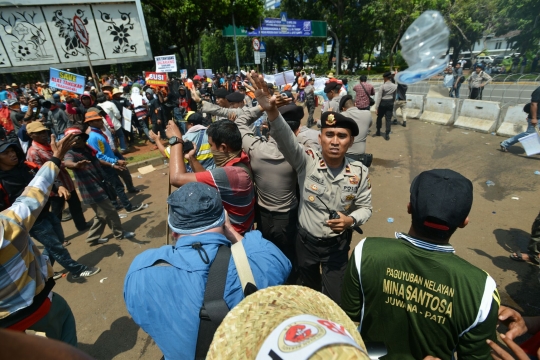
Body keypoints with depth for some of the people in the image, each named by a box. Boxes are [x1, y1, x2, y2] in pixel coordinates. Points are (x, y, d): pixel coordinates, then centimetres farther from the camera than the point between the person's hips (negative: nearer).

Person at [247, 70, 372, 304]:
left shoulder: (359, 172, -15)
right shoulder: (307, 162, -20)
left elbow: (365, 207, -3)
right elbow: (286, 140, -38)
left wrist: (350, 220, -24)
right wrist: (272, 111, -56)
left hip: (337, 244, 0)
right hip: (306, 240, 1)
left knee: (334, 298, 17)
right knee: (308, 291, 27)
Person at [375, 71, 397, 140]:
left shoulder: (382, 86, -13)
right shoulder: (395, 86, 1)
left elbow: (379, 97, -13)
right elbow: (394, 96, 11)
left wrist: (376, 107, -10)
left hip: (383, 103, -3)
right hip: (390, 103, 3)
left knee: (379, 117, 16)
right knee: (388, 119, 4)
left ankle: (378, 132, 24)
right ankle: (387, 135, 3)